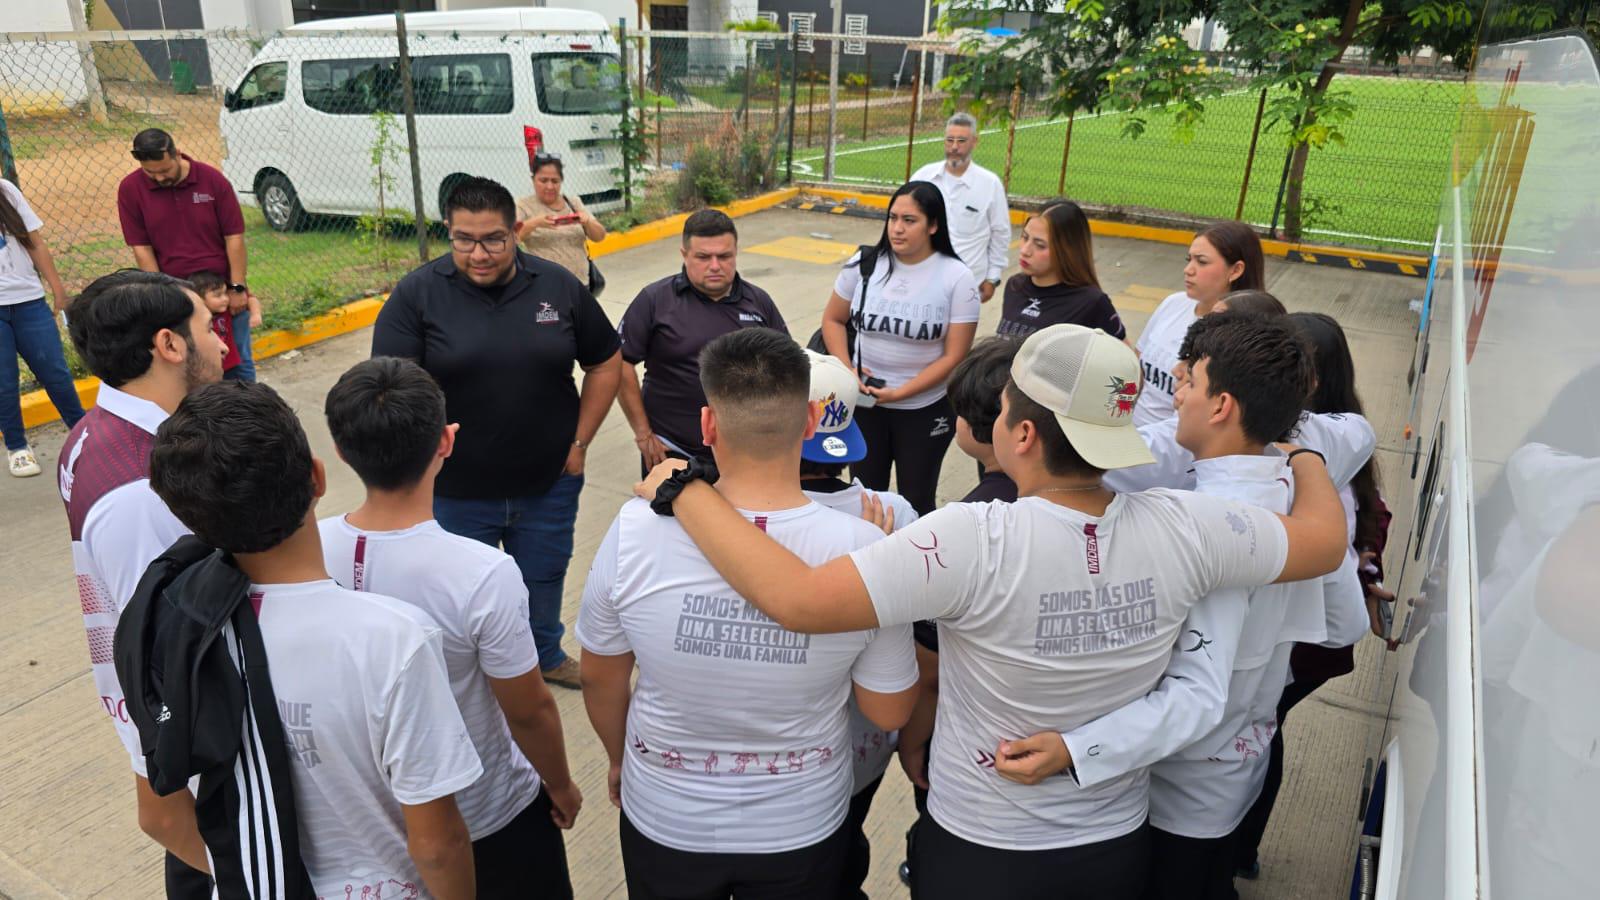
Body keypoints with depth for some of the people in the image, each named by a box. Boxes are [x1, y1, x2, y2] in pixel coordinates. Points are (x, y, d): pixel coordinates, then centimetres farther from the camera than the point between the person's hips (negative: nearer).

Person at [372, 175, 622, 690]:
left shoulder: (559, 286, -4)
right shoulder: (418, 293, -11)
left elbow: (605, 363, 5)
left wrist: (580, 442, 1)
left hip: (549, 483, 2)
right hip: (455, 490, -2)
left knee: (543, 581, 23)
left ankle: (546, 655, 49)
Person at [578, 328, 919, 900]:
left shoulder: (634, 531, -23)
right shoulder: (863, 547, -25)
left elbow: (600, 680, -7)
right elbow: (888, 713, -11)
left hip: (666, 821, 1)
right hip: (802, 827, 0)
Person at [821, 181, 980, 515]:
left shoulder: (956, 277, -12)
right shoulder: (864, 264, -5)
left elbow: (954, 356, -12)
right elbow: (833, 320, 7)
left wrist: (899, 393, -19)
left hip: (925, 408, -2)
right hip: (864, 403, 2)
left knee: (916, 500, 12)